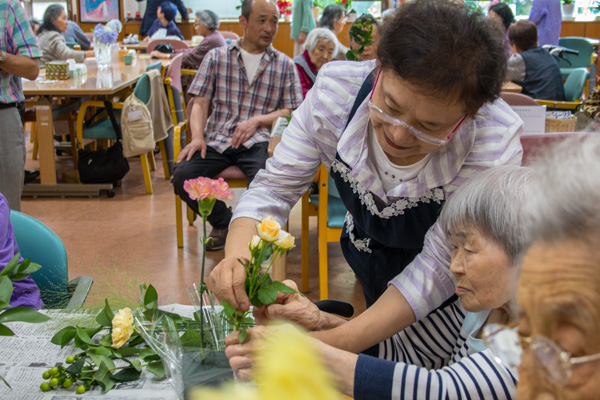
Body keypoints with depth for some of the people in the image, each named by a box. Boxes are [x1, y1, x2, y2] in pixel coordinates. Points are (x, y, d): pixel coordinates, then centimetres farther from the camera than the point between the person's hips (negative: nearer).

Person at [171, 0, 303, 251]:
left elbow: (293, 112, 7)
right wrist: (197, 137, -9)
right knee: (182, 176, -24)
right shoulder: (217, 58, 14)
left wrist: (257, 121, -10)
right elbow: (200, 102, 9)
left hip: (258, 141, -1)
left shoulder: (285, 65, 14)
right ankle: (223, 223, 4)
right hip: (217, 139, 1)